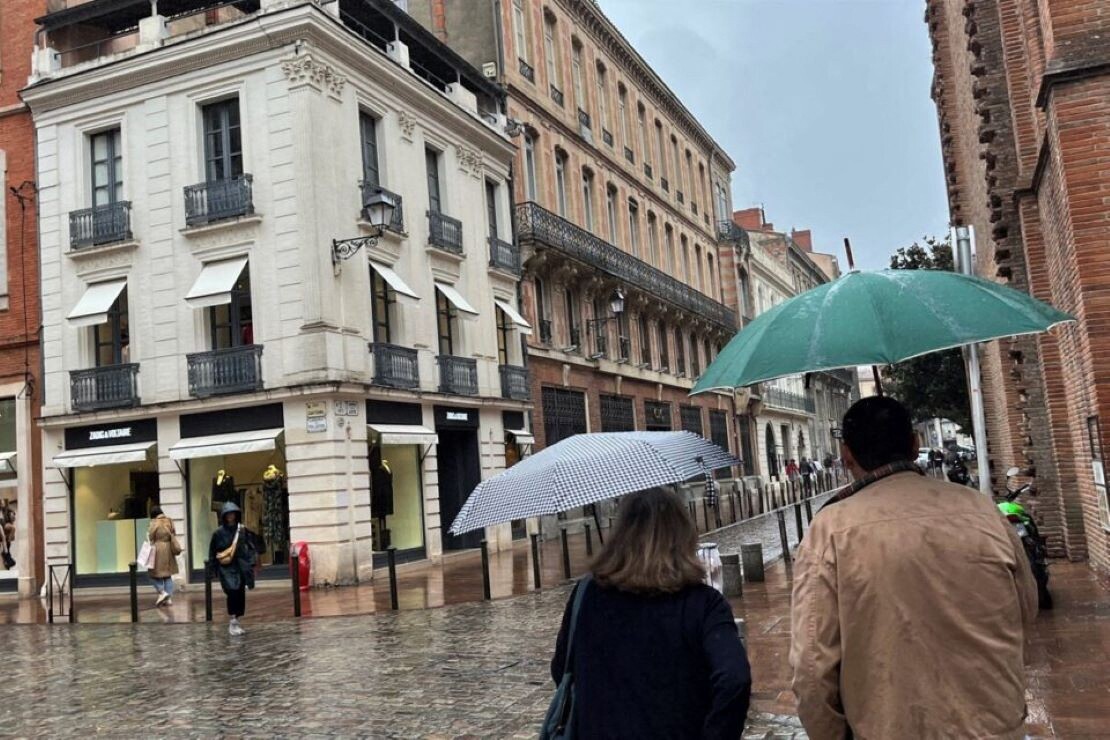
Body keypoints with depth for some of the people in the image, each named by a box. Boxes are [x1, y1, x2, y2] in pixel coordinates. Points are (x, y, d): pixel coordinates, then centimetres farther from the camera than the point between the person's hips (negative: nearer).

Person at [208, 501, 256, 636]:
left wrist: (250, 563, 2)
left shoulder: (242, 530, 3)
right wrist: (215, 567, 0)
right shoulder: (219, 532, -4)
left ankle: (237, 622, 18)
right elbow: (212, 552, 4)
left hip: (241, 566, 4)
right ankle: (233, 622, -8)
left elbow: (249, 548, 9)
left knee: (241, 594, 6)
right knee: (233, 592, -17)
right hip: (227, 567, -3)